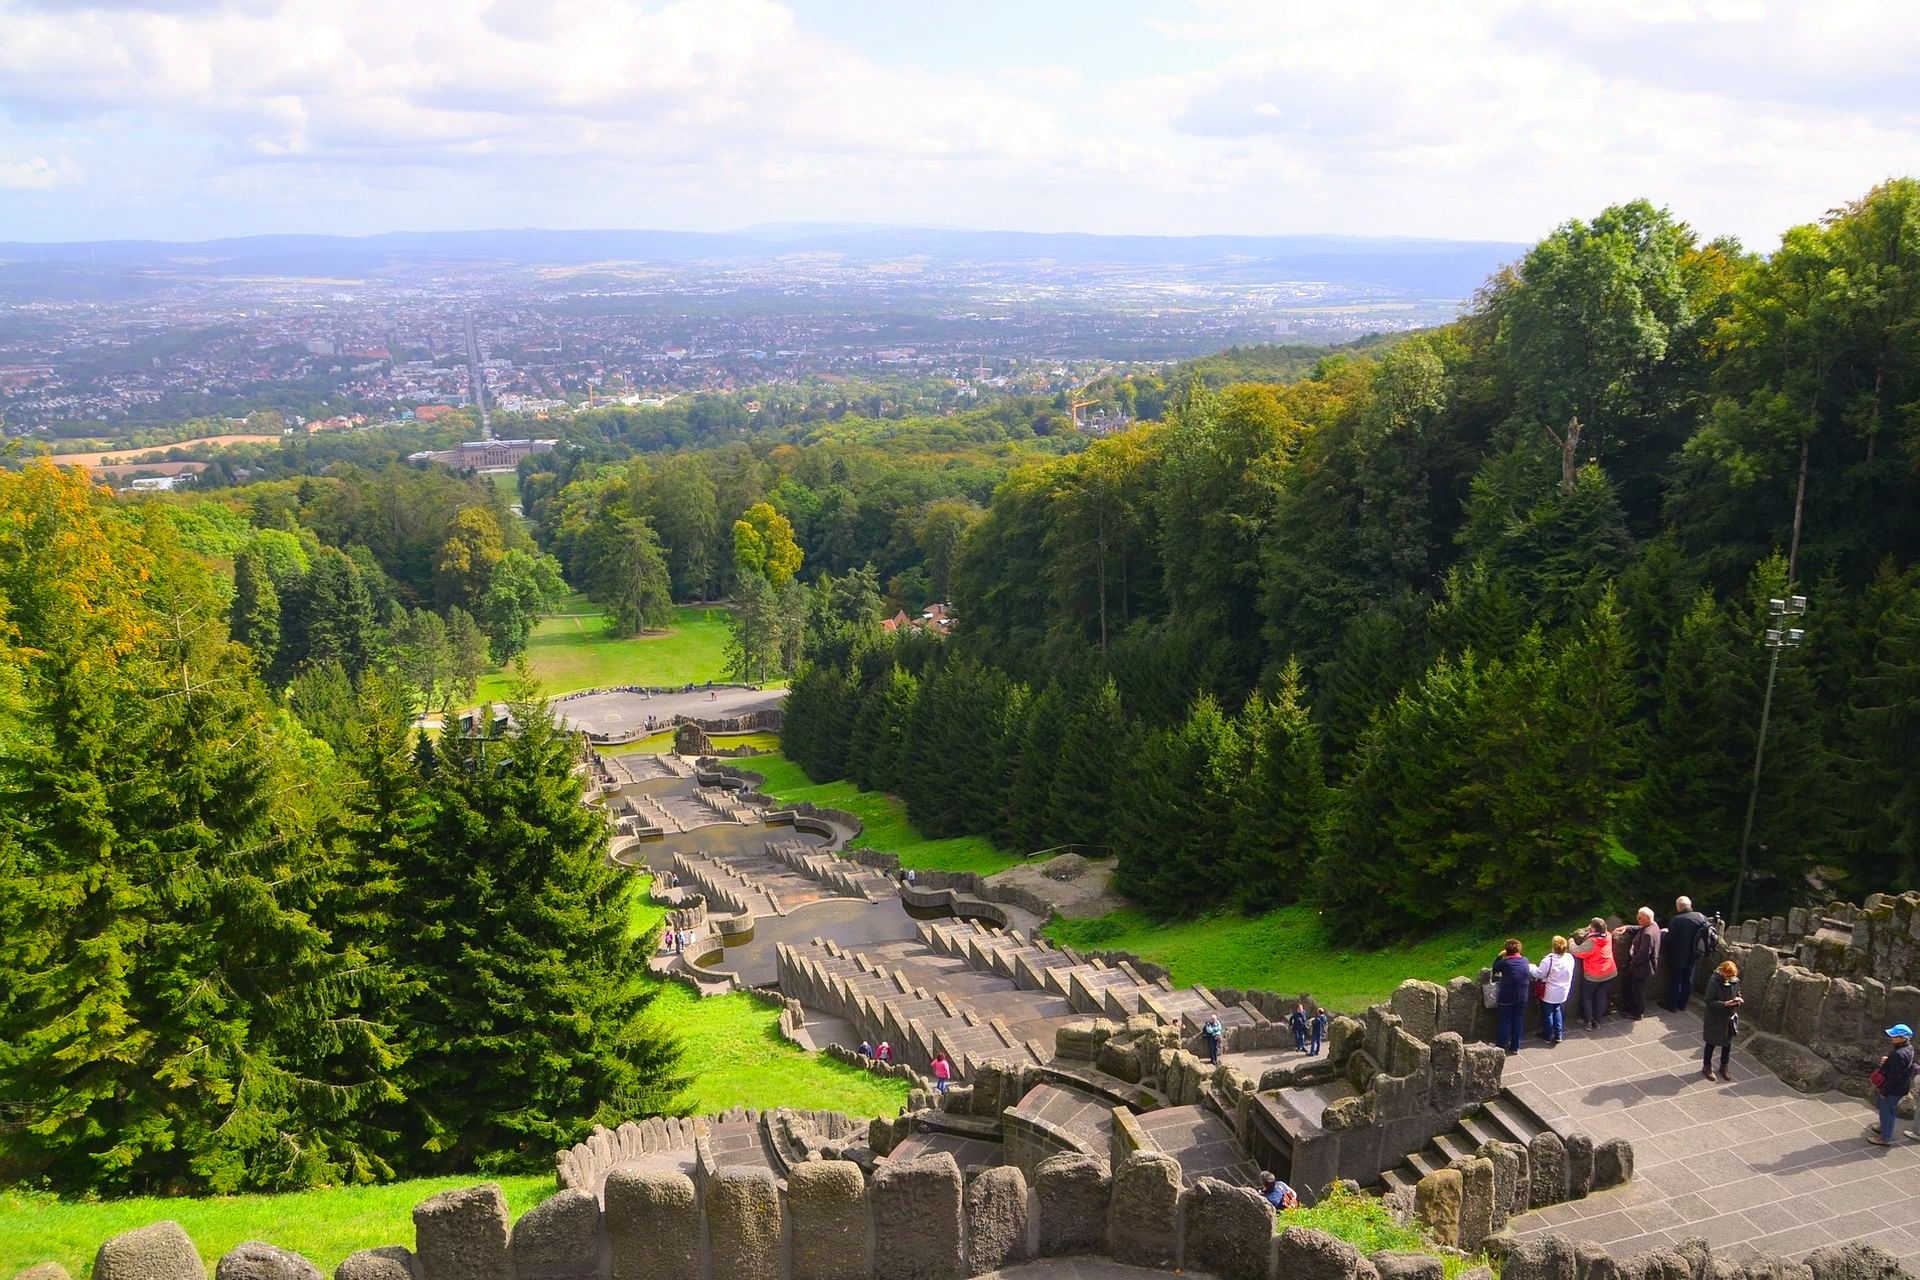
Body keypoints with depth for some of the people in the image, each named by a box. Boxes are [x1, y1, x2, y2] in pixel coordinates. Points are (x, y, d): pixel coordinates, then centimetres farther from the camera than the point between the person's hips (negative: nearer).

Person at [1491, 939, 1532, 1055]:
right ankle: (1515, 1047, 24)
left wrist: (1500, 956, 6)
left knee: (1505, 1022, 10)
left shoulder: (1504, 963, -17)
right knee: (1518, 1022, 15)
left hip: (1506, 998, -3)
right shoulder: (1525, 961, -5)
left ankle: (1501, 1046, 17)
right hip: (1522, 998, 3)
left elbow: (1494, 970, 2)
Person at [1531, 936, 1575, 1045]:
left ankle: (1547, 1036, 31)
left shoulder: (1549, 961, -31)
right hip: (1563, 993, 5)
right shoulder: (1570, 958, -13)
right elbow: (1570, 974, 3)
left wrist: (1532, 968, -1)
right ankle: (1559, 1035, 31)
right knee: (1557, 1011, 26)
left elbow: (1539, 974, -20)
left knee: (1547, 1014, 15)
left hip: (1549, 994, -5)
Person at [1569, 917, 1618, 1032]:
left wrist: (1571, 942, -6)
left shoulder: (1591, 942, -26)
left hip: (1594, 975, -5)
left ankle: (1589, 1022, 12)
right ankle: (1597, 1021, 20)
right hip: (1610, 973, 5)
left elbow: (1577, 951, -23)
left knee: (1587, 996, 13)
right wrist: (1589, 931, 7)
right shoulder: (1608, 936, -6)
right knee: (1601, 997, 15)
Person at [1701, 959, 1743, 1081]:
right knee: (1712, 1043, 12)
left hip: (1730, 1017, 5)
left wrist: (1739, 999, -14)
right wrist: (1725, 1004, -32)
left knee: (1727, 1043, 19)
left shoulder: (1735, 981, -7)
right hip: (1715, 1019, -5)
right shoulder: (1713, 982, -23)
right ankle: (1706, 1067, 30)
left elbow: (1738, 993, 9)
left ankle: (1724, 1066, 39)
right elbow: (1709, 1002, -21)